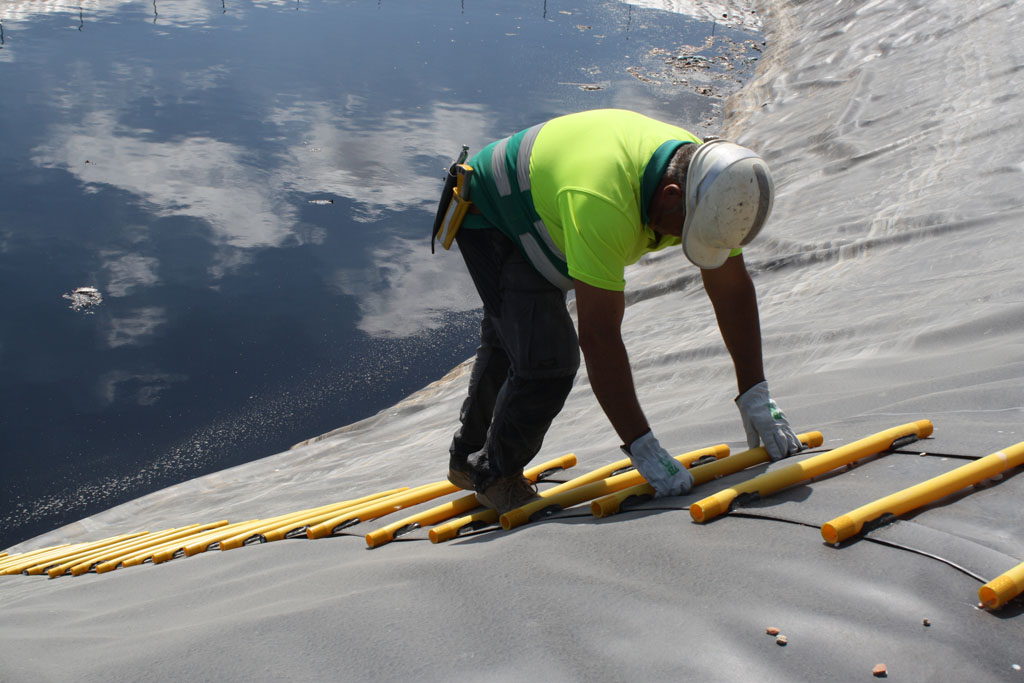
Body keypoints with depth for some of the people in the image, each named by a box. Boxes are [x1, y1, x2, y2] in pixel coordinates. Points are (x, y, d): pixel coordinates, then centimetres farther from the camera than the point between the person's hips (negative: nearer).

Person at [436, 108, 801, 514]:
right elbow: (599, 336, -44)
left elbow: (733, 288, -13)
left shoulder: (707, 182, -23)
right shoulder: (603, 204, -46)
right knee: (548, 357, -20)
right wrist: (643, 449, -41)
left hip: (536, 211, 8)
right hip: (487, 217, -8)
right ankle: (496, 475, 6)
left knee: (507, 346, 24)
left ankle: (467, 459, 47)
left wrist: (756, 395, -16)